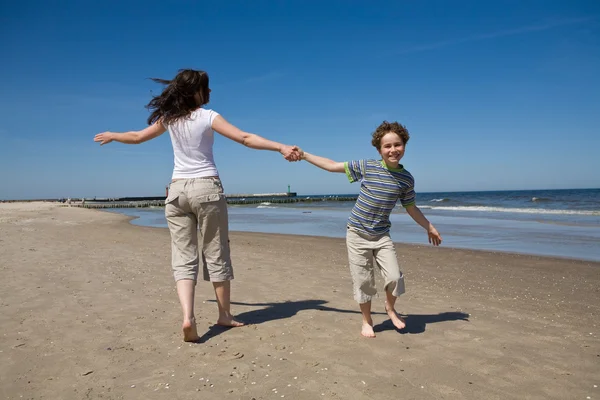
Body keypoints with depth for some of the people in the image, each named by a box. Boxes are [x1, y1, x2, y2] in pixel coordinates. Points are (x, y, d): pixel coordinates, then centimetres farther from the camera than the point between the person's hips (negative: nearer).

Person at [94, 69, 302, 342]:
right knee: (216, 253, 7)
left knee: (183, 258, 3)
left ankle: (187, 317, -12)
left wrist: (111, 136, 39)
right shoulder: (209, 116, -4)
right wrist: (281, 147, -16)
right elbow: (245, 138, -14)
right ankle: (224, 315, 19)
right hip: (207, 188, -3)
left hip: (177, 190, 4)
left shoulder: (169, 118, 8)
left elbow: (137, 137, 20)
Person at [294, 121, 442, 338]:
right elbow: (333, 166, -3)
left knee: (395, 277, -8)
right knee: (363, 281, 4)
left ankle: (390, 307, 25)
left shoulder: (406, 179, -3)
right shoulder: (366, 166, -10)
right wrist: (304, 154, -3)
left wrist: (430, 227, 16)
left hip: (381, 235, 2)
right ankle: (367, 321, 26)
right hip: (357, 234, -1)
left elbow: (411, 208, 11)